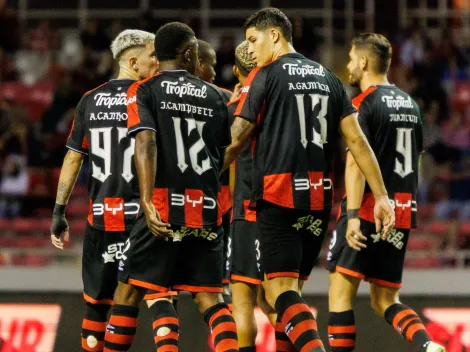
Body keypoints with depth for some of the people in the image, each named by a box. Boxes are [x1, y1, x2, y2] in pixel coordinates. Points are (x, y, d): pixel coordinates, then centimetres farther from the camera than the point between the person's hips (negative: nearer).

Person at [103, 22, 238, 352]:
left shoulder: (144, 91, 1)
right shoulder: (214, 96, 12)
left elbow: (146, 142, -14)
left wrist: (147, 201, -21)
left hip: (164, 206, -3)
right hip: (206, 210, 3)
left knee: (130, 289, 6)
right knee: (210, 296, 6)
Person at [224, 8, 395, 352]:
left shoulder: (266, 75, -2)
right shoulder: (328, 77, 14)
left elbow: (235, 140, -4)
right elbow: (357, 140, 9)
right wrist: (382, 196, 8)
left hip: (278, 196, -6)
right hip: (320, 196, 6)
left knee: (279, 290, -10)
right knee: (292, 290, 14)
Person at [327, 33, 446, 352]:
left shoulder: (363, 104, -8)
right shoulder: (411, 105, 16)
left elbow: (357, 161, -18)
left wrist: (352, 215, -25)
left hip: (370, 210, -7)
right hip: (403, 213, 7)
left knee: (341, 289, -2)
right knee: (385, 300, 9)